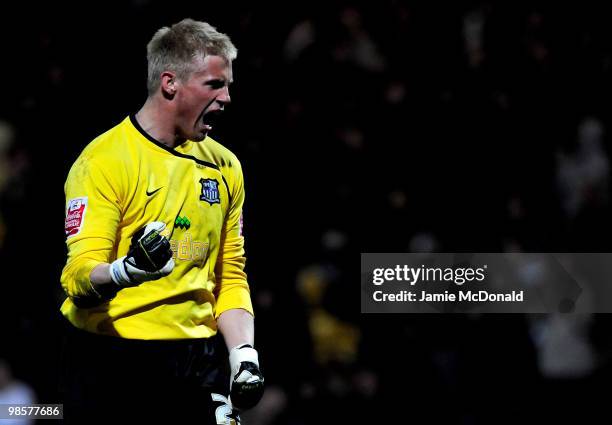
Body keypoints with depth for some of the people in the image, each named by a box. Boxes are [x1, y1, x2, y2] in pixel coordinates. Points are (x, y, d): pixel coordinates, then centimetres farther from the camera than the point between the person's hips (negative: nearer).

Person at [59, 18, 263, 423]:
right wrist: (126, 271, -37)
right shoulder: (103, 160, -10)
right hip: (109, 356, -5)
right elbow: (78, 280, -16)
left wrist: (243, 354, 2)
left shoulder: (224, 166, 11)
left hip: (198, 358, 5)